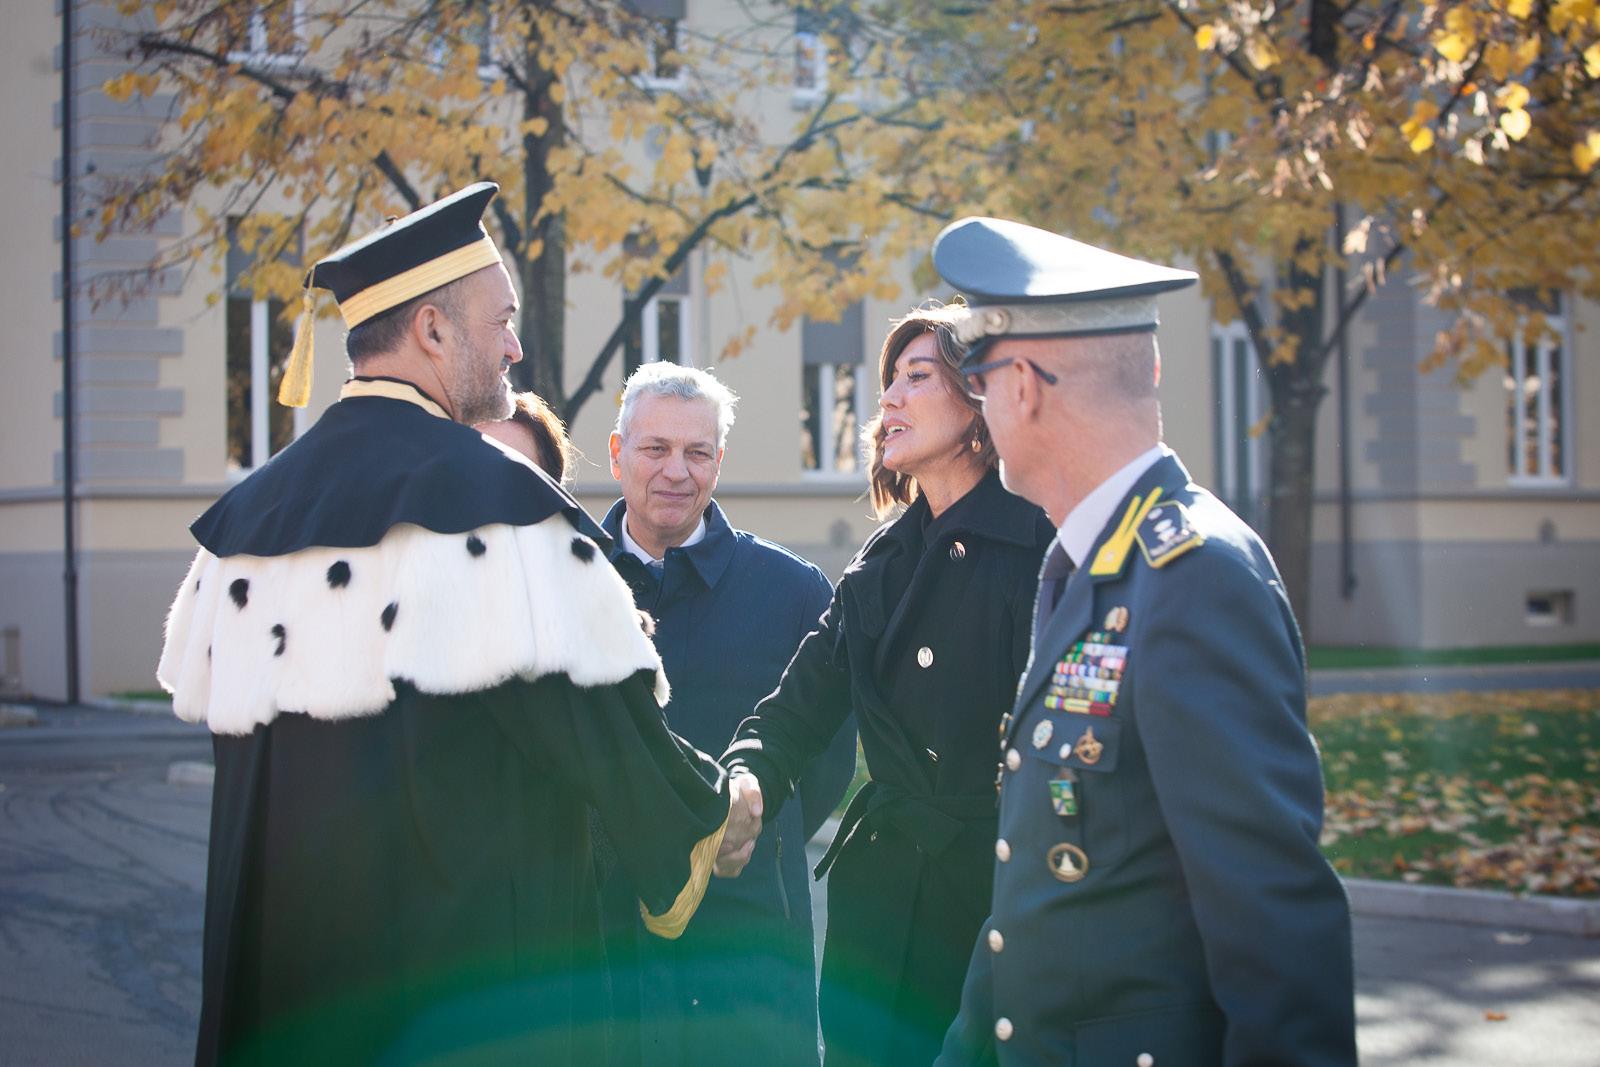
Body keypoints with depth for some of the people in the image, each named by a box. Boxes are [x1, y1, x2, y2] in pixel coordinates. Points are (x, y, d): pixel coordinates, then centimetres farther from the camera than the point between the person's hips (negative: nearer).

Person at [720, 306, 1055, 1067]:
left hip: (1010, 897, -6)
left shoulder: (1048, 545, -10)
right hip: (884, 894, 6)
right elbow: (798, 708, 7)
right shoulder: (881, 564, 12)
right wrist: (745, 784, -13)